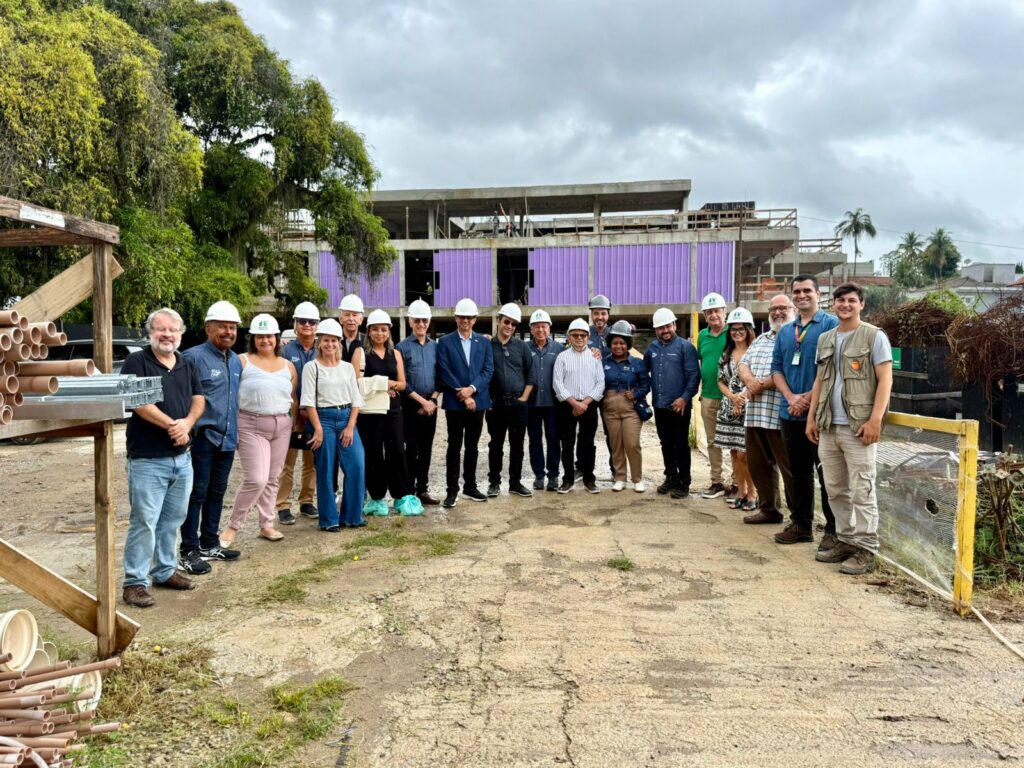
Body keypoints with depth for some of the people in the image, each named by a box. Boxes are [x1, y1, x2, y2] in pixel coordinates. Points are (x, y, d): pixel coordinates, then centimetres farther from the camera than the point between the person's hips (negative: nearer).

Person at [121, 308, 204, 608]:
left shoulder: (188, 365, 13)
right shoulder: (137, 361, -6)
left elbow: (199, 400, 10)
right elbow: (138, 403, -16)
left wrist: (186, 423, -10)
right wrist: (172, 425, -16)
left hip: (181, 458, 6)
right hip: (147, 459, -6)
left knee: (172, 519, 15)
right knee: (144, 522, -4)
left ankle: (165, 571, 28)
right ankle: (135, 582, 5)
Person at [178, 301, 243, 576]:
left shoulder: (236, 361, 14)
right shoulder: (194, 357, -11)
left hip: (227, 438, 8)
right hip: (202, 437, -7)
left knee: (217, 492, 15)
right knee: (197, 493, -2)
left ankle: (210, 544, 26)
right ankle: (189, 551, 6)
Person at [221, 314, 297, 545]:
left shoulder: (288, 366, 10)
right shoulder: (242, 361, -3)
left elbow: (293, 399, 15)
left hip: (281, 426, 5)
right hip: (251, 426, -5)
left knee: (272, 479, 10)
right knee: (256, 480, -11)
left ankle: (267, 525, 22)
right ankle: (233, 525, 7)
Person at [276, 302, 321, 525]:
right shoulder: (286, 351, -1)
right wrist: (296, 410, -9)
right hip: (291, 412, -3)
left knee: (312, 461, 10)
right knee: (287, 462, -2)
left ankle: (307, 502, 22)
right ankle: (282, 506, 4)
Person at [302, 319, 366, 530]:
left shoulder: (348, 367, 11)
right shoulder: (311, 367, 0)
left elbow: (356, 399, 8)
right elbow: (309, 401, -6)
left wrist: (350, 426, -3)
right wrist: (318, 429, -13)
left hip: (346, 418, 4)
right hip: (323, 419, -3)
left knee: (357, 466, -4)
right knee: (325, 471, 2)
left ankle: (352, 515, 10)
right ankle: (329, 520, 12)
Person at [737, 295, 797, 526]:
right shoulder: (761, 339, 21)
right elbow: (744, 364, 14)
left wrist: (762, 384, -12)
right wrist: (750, 381, -7)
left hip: (780, 414, -8)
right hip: (754, 412, 8)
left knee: (789, 467, -1)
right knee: (757, 463, 14)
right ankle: (769, 509, 27)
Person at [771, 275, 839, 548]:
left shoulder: (831, 325, -3)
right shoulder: (785, 331, 15)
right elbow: (776, 368, 12)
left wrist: (809, 398, -14)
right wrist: (791, 398, -4)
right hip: (790, 413, 6)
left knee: (826, 473, -2)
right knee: (799, 472, 13)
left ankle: (833, 530, 7)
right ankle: (800, 524, 23)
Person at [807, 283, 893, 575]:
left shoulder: (874, 337, -1)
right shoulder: (825, 339, 16)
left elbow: (885, 380, -7)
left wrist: (875, 420, -15)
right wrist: (811, 417, 14)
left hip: (858, 427, -6)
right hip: (828, 426, 6)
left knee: (861, 491, -4)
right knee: (835, 490, 11)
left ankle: (866, 550, 4)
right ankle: (846, 541, 22)